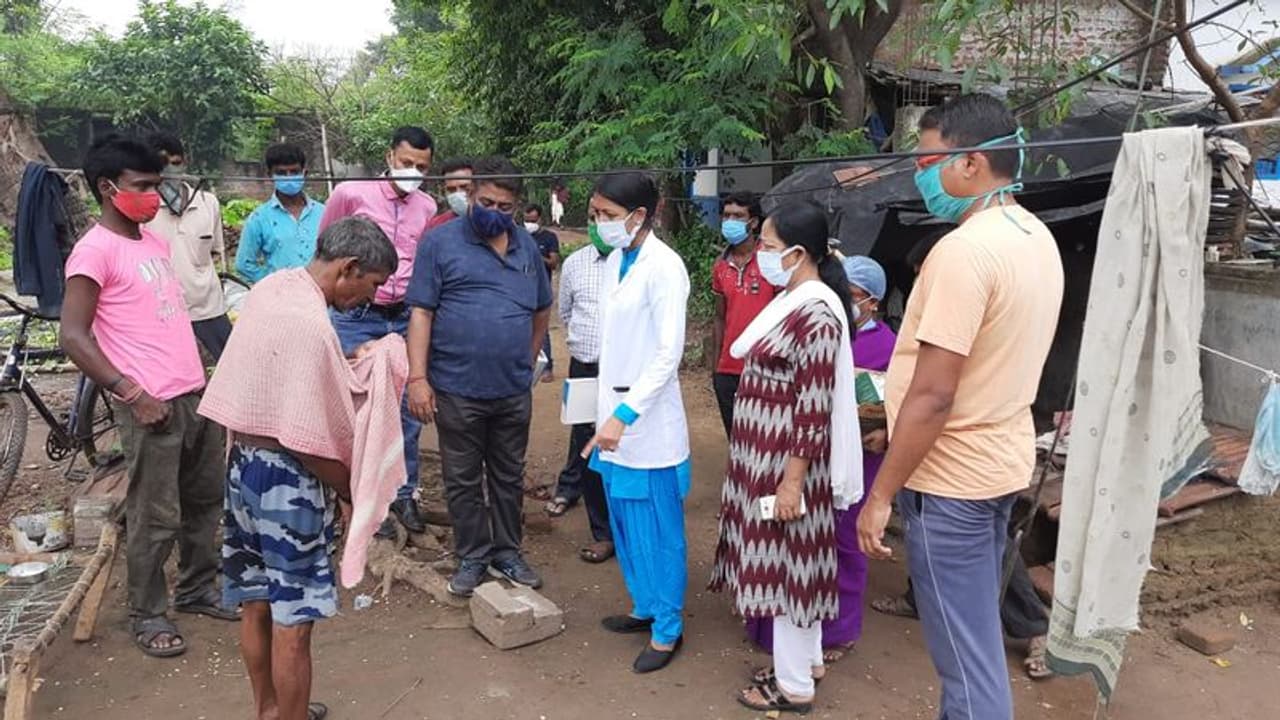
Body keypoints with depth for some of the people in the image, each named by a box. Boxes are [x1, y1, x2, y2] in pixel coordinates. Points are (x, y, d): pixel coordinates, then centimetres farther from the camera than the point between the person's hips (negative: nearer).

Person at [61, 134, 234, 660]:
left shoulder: (155, 241, 13)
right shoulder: (95, 250, -11)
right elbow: (74, 338, -15)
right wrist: (131, 393, -19)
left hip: (197, 394, 8)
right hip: (152, 404, -8)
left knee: (205, 499, 17)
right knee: (156, 517, 2)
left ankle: (197, 589, 33)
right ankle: (148, 615, 19)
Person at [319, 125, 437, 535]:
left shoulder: (428, 208, 4)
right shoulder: (351, 193, -7)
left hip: (406, 320, 3)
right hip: (358, 320, -3)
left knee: (408, 410, 8)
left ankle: (405, 494, 24)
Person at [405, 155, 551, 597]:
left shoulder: (526, 246, 9)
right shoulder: (441, 243, -4)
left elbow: (542, 310, 19)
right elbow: (421, 313, -8)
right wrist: (418, 378, -14)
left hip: (514, 390, 4)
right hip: (457, 389, -3)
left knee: (509, 477, 15)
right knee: (463, 480, 9)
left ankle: (508, 552, 29)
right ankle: (472, 557, 24)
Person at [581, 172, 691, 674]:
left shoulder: (664, 267, -16)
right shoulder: (615, 260, 7)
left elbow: (669, 353, -19)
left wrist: (625, 413, -23)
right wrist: (607, 412, 12)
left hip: (648, 422, -8)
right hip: (615, 413, 8)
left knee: (657, 531, 5)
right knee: (625, 525, 19)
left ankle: (667, 629, 21)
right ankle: (645, 606, 37)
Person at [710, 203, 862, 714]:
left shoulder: (815, 315, -22)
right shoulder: (794, 301, 8)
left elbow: (813, 410, -23)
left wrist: (792, 482, -21)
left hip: (789, 461, -10)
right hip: (769, 457, 10)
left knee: (787, 562, 2)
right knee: (792, 561, 19)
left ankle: (794, 685, 18)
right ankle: (806, 658, 35)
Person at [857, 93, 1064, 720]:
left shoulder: (964, 250, -23)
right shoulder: (1037, 238, 7)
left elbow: (933, 396, -25)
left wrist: (881, 496, -17)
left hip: (951, 479, -9)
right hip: (1002, 461, 9)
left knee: (967, 654, 4)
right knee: (973, 634, 22)